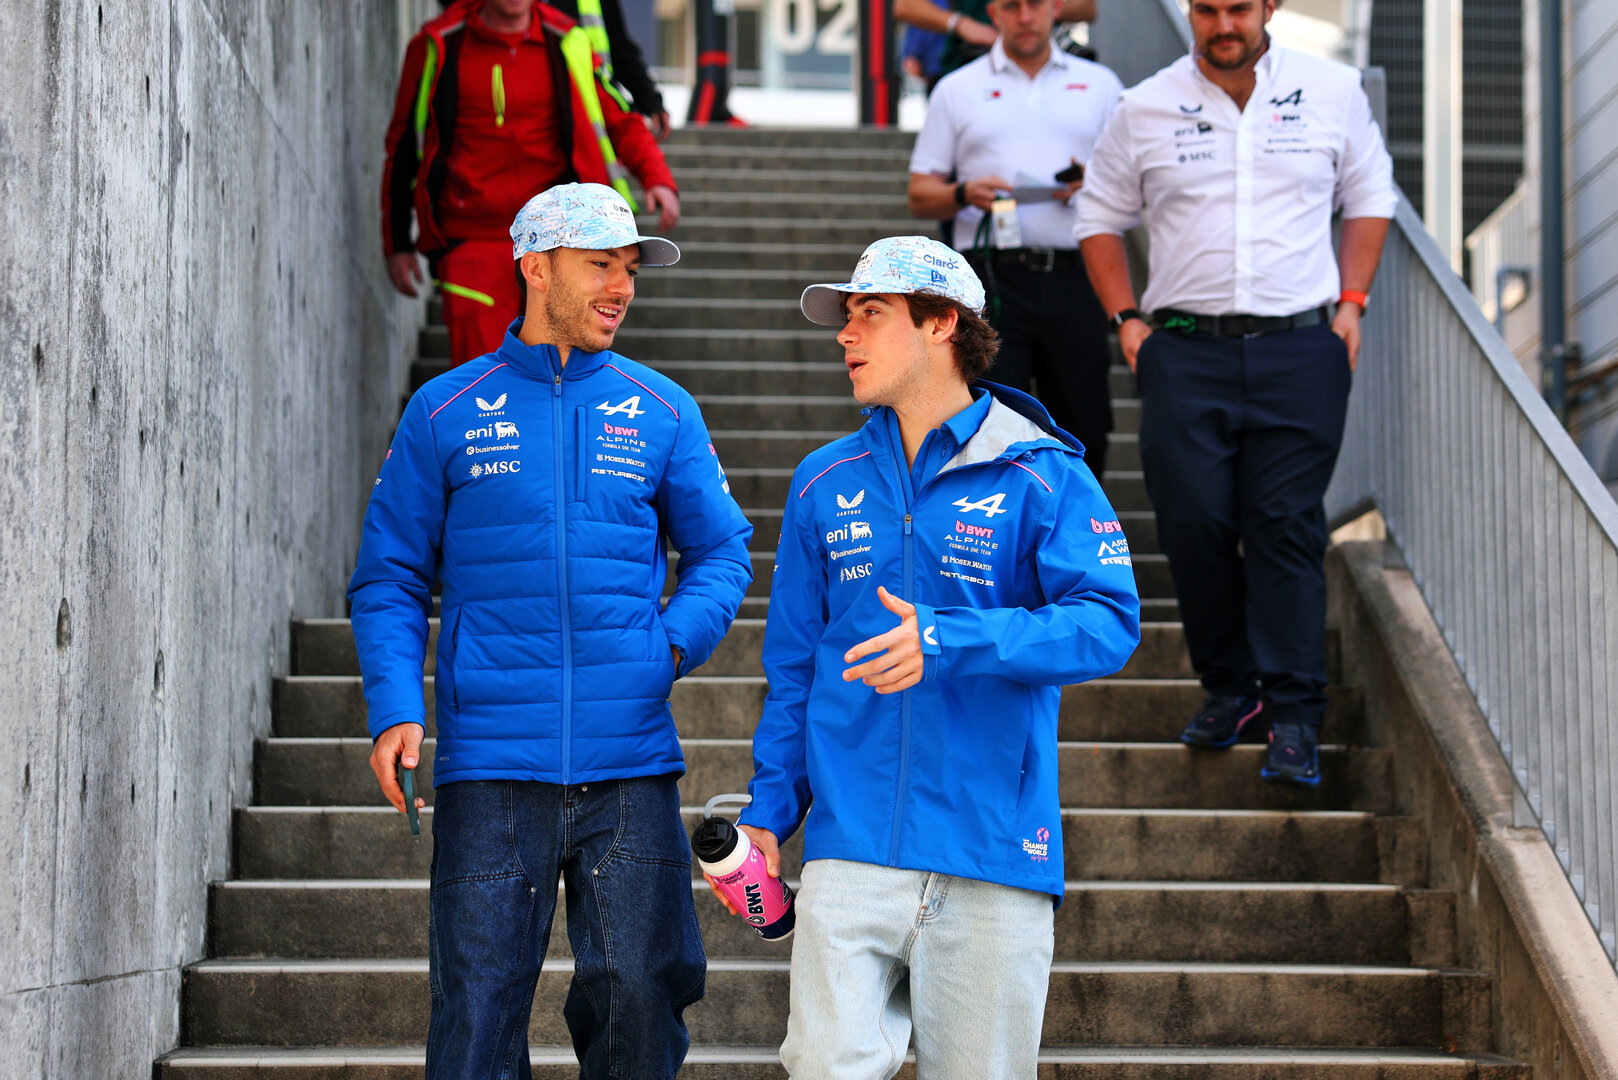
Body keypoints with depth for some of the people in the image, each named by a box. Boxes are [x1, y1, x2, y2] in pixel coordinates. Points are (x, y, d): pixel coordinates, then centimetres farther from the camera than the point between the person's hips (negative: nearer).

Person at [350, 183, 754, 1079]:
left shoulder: (663, 413, 10)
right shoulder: (445, 414, 6)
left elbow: (721, 552, 16)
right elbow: (389, 578, 7)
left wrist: (676, 643, -4)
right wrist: (394, 710, -7)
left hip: (631, 768, 2)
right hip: (491, 771, -1)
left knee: (639, 998, 3)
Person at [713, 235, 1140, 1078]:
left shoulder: (1041, 476, 1)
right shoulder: (825, 485, 13)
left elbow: (1109, 622, -11)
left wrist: (950, 643, -22)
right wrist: (769, 811, 9)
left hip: (991, 857, -2)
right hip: (850, 850, 2)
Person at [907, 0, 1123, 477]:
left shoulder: (1099, 84, 16)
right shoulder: (957, 89, 13)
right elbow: (920, 195, 11)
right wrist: (965, 194, -11)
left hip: (1075, 279, 1)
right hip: (993, 277, -1)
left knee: (1086, 430, 1)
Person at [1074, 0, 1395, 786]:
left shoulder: (1333, 93, 6)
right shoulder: (1144, 110, 5)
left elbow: (1369, 195, 18)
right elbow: (1099, 217, 16)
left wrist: (1351, 301, 7)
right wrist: (1127, 318, 6)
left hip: (1300, 346, -1)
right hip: (1186, 348, 1)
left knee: (1287, 523, -6)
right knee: (1194, 522, -4)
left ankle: (1295, 715, -3)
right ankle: (1228, 687, 14)